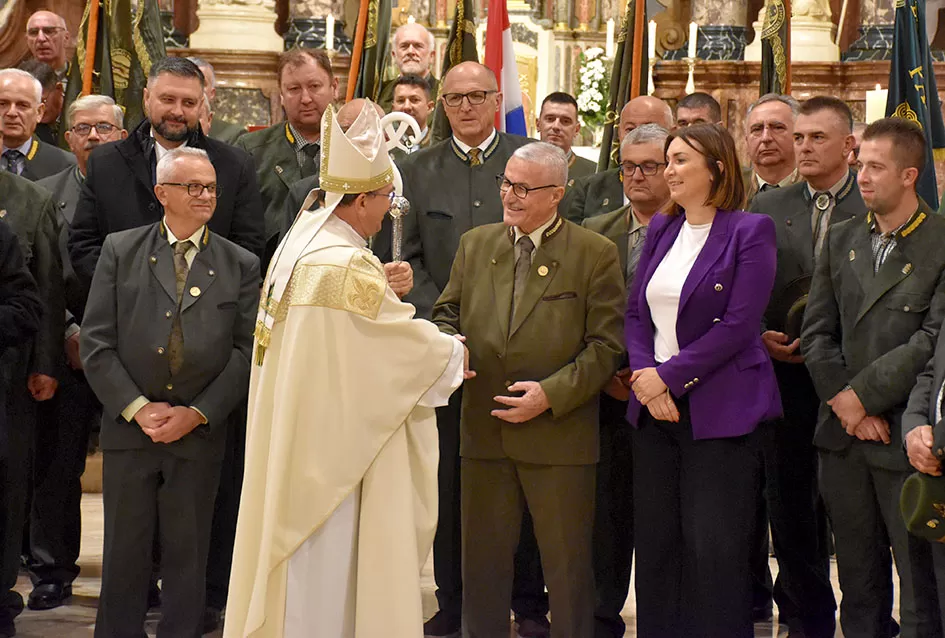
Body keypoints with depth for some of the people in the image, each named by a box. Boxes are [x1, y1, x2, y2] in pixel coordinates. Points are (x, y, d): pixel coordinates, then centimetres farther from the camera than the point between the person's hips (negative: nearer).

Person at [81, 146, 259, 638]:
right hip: (128, 428, 0)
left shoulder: (241, 265, 6)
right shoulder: (119, 250, 4)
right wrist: (137, 407, -9)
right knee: (124, 553, 7)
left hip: (201, 432, 0)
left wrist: (197, 413, -8)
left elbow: (247, 350, 0)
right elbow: (96, 340, -1)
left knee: (187, 556, 7)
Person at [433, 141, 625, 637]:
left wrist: (551, 393, -17)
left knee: (567, 566, 7)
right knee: (482, 560, 13)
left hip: (559, 434, -4)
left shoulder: (596, 254, -4)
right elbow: (446, 312, 16)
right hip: (484, 431, 4)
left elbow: (606, 345, -7)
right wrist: (448, 343, -7)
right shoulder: (474, 244, 9)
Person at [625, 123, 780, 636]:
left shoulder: (750, 232, -7)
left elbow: (738, 324, -14)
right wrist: (644, 374, -6)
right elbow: (636, 311, 12)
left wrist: (669, 376, -14)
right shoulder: (661, 229, 14)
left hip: (719, 410, -6)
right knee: (655, 544, 9)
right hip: (654, 405, 6)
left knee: (713, 550, -3)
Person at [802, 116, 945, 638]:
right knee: (859, 583, 14)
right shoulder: (841, 240, 11)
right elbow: (817, 333, 7)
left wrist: (862, 395, -13)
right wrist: (843, 404, -6)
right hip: (844, 438, 5)